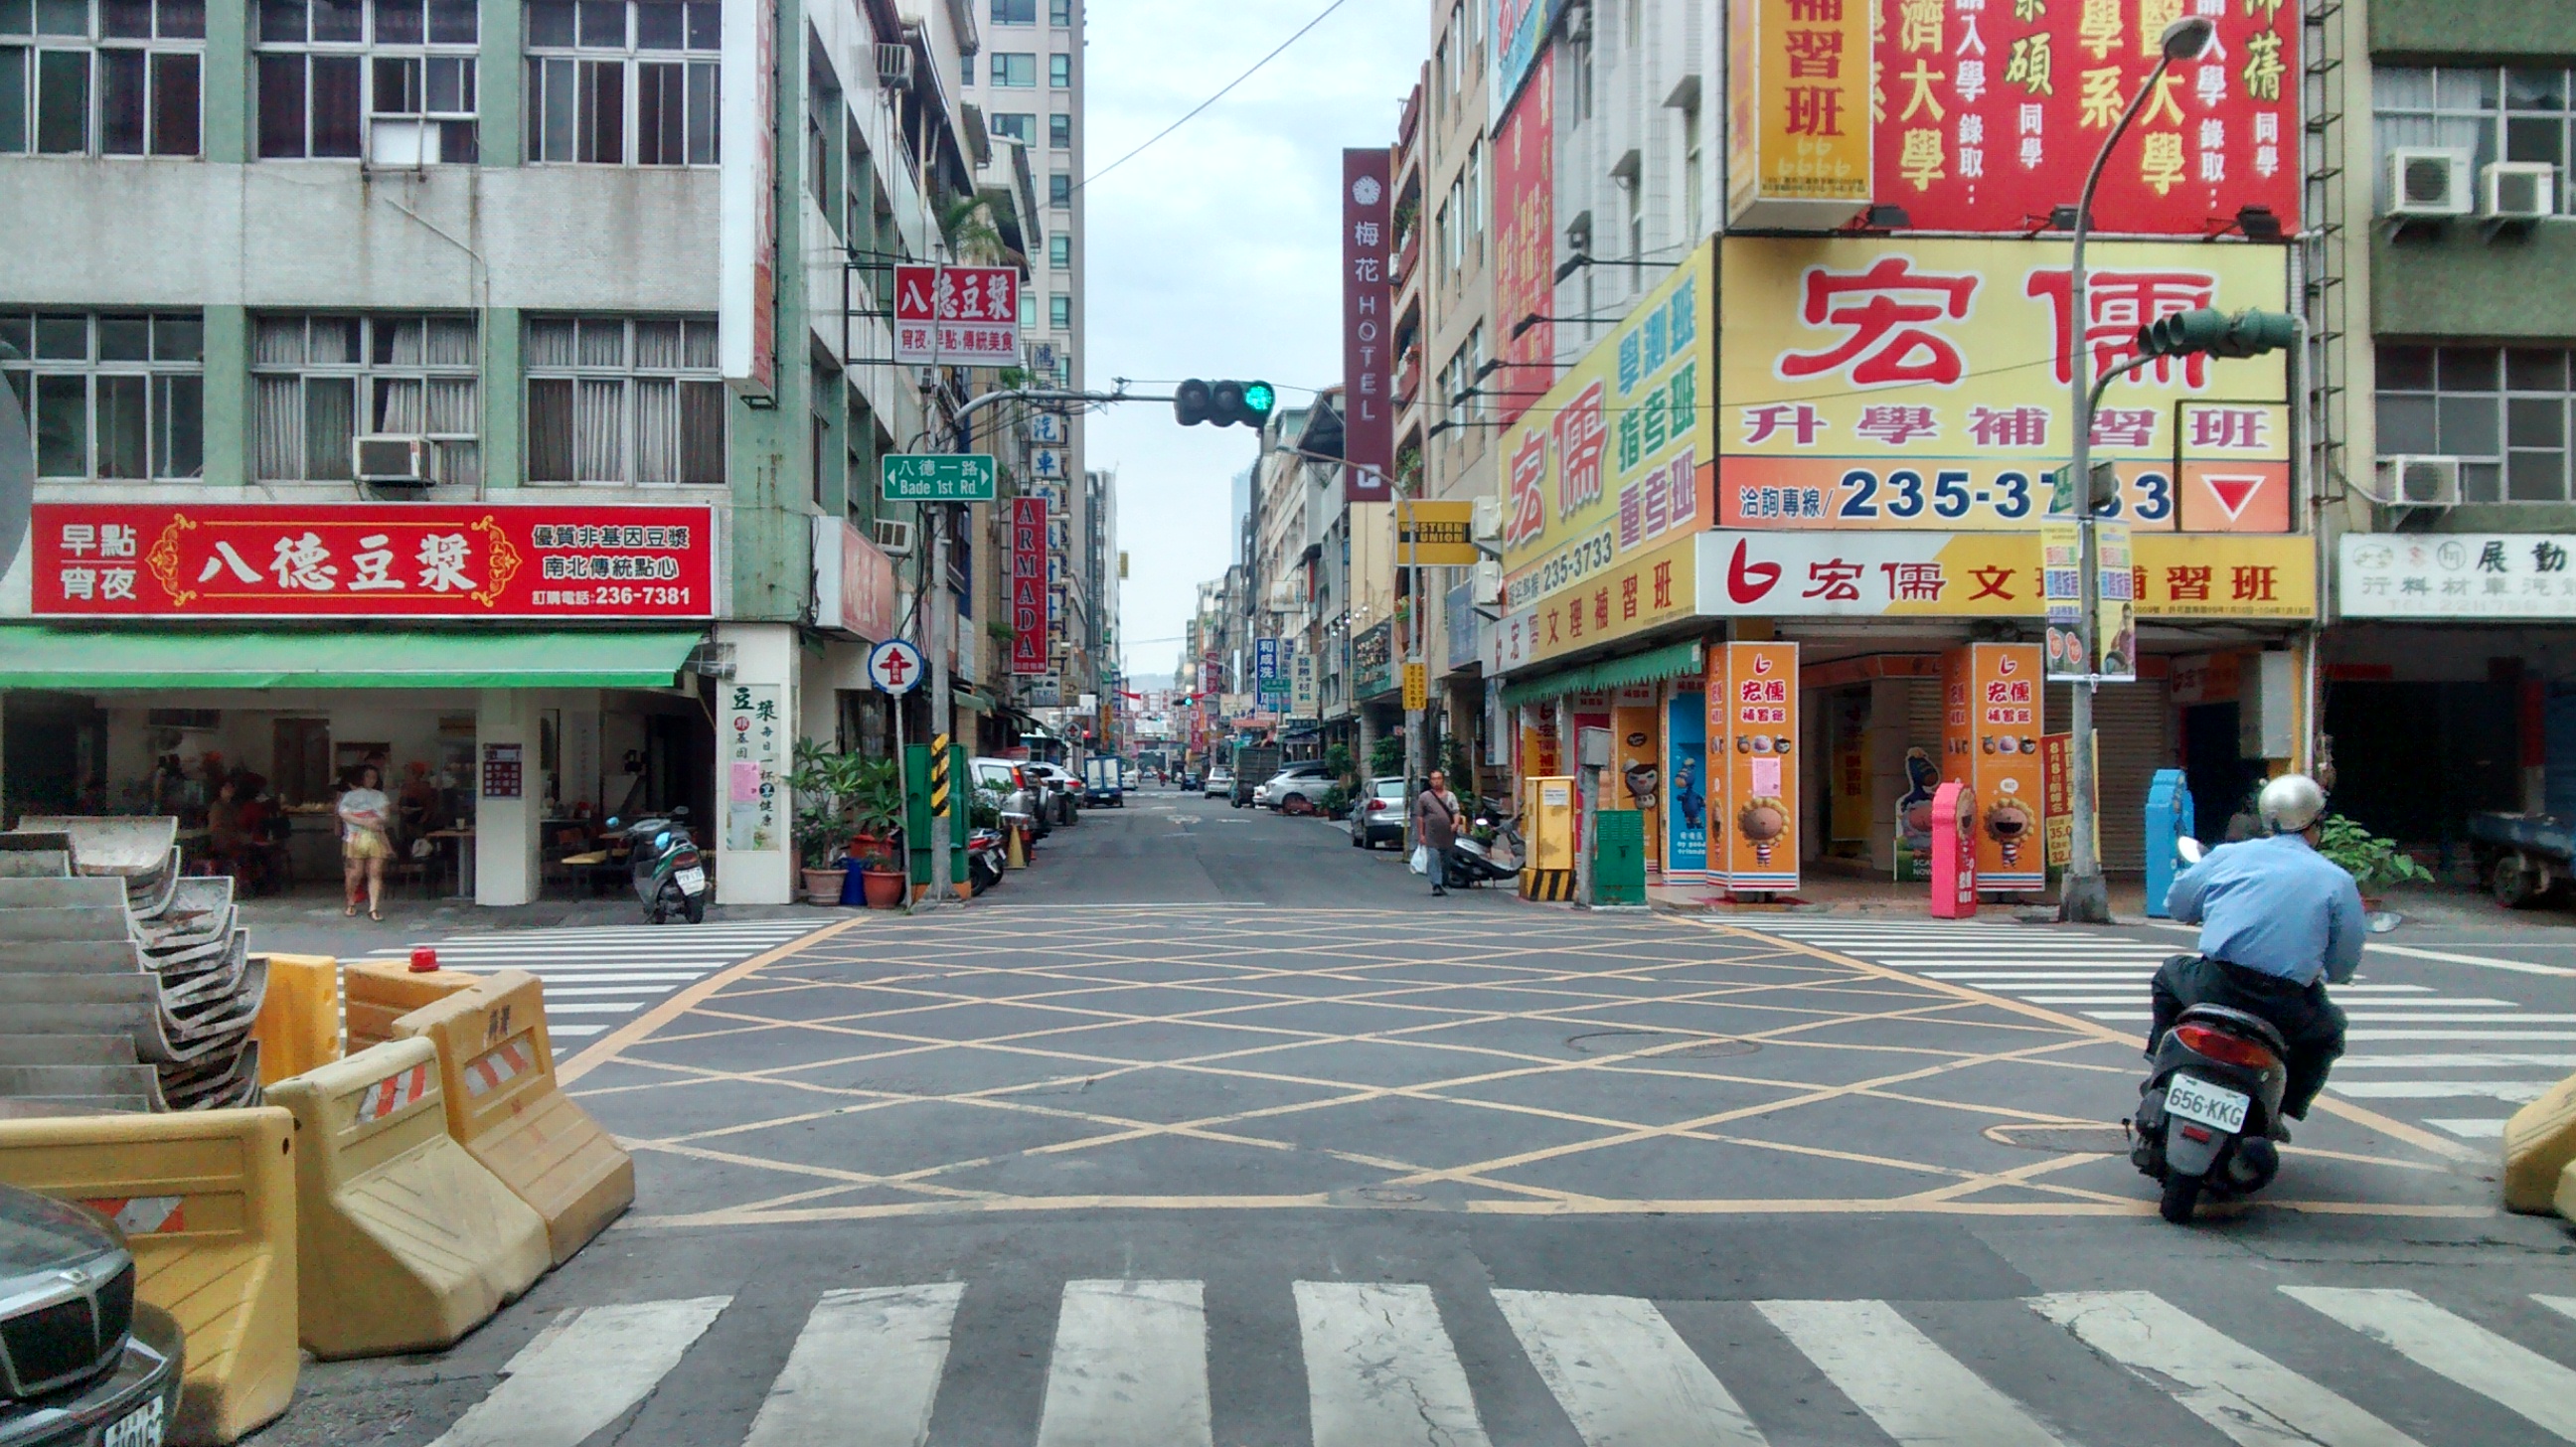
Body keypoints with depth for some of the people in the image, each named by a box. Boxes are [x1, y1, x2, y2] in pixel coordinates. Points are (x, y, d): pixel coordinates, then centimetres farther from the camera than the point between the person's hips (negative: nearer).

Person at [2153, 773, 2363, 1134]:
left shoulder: (2229, 855, 9)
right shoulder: (2338, 881, 6)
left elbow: (2175, 904, 20)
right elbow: (2343, 965, 7)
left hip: (2213, 989, 1)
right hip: (2287, 1007, 0)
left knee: (2170, 974, 33)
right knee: (2329, 1030, 32)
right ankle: (2277, 1110, 19)